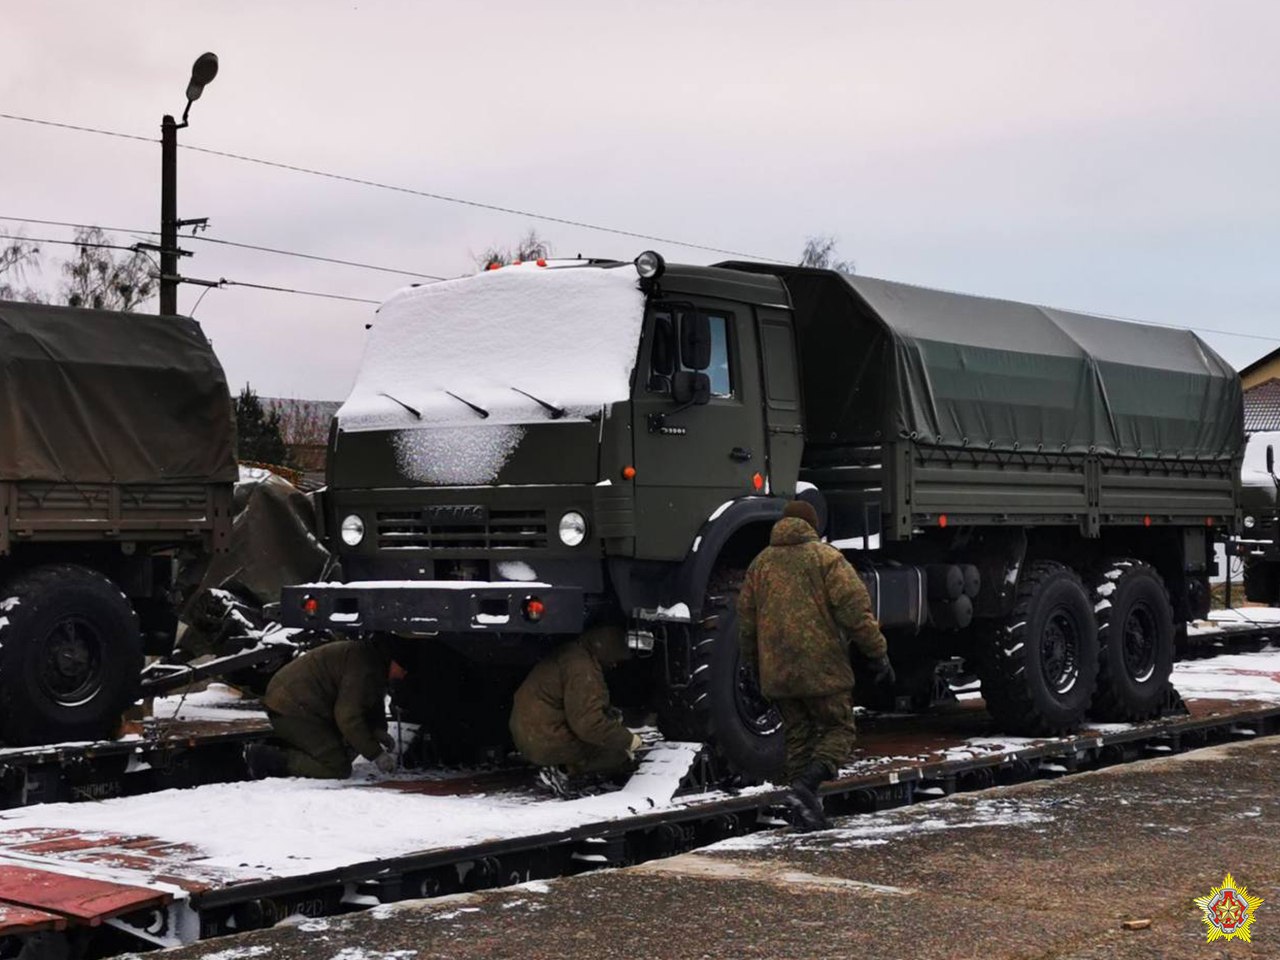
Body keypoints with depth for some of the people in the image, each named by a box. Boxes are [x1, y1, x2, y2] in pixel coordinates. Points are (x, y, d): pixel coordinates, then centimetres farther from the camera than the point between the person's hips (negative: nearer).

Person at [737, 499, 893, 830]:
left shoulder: (761, 562, 13)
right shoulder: (825, 556, -3)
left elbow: (746, 619, 17)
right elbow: (854, 608, -11)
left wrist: (754, 666, 26)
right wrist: (877, 654, -7)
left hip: (777, 671, 5)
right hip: (822, 667, -5)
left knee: (797, 737, 13)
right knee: (839, 730, 5)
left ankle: (807, 813, 10)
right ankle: (805, 786, -17)